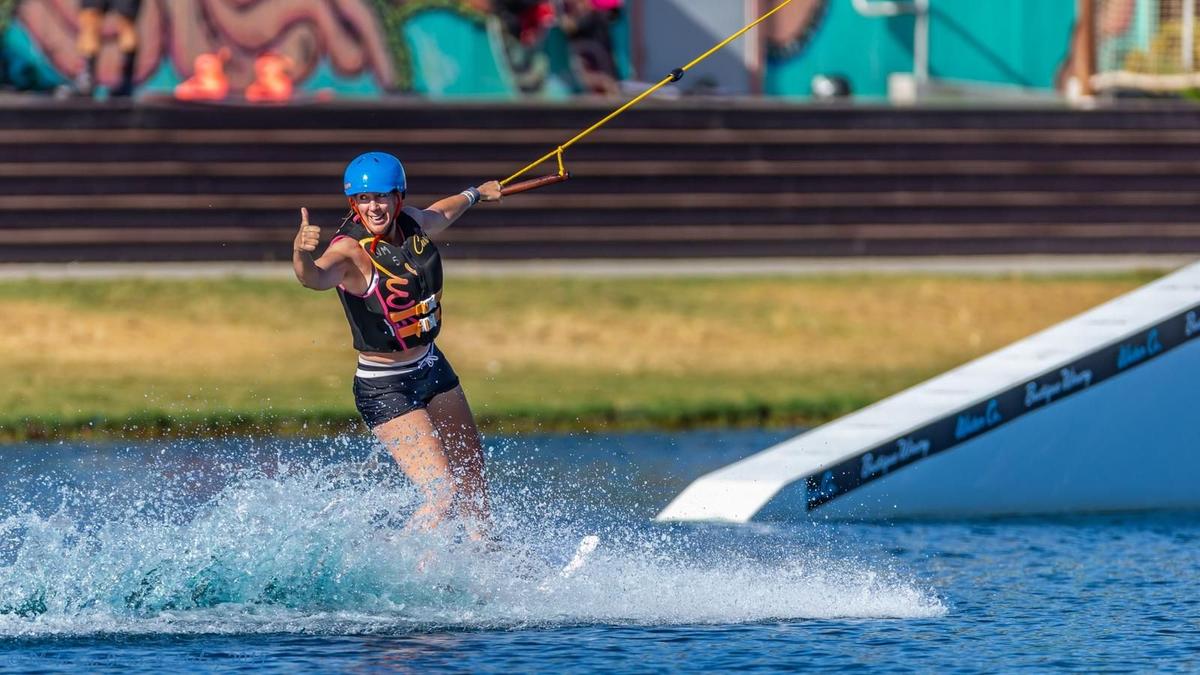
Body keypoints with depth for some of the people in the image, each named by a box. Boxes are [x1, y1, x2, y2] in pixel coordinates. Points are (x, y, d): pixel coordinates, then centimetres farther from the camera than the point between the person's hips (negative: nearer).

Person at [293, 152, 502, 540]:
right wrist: (301, 255, -71)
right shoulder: (351, 251, -25)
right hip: (385, 388, -8)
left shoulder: (411, 223, -4)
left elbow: (440, 216, 21)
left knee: (473, 484, 22)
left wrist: (475, 195, 40)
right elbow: (316, 277, -48)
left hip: (432, 369, 8)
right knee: (443, 497, -17)